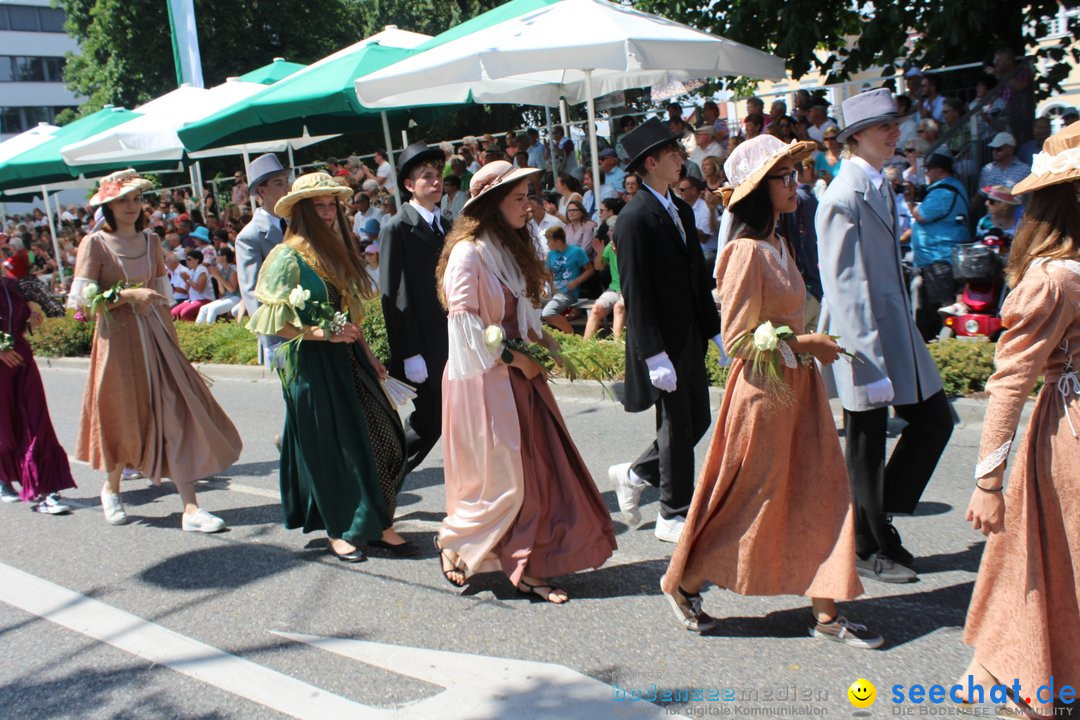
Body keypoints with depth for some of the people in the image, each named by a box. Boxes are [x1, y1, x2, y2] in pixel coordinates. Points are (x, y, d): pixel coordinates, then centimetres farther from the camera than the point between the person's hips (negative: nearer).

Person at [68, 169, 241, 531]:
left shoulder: (149, 241, 9)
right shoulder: (94, 244, -4)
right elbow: (82, 298, -12)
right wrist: (129, 295, -22)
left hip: (156, 336, 3)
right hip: (118, 338, -3)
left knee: (176, 414, -5)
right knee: (124, 418, 9)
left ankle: (190, 508, -5)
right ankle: (112, 489, 39)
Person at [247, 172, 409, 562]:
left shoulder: (338, 252, 13)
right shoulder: (287, 257, -9)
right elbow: (275, 322, -12)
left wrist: (368, 354, 13)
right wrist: (322, 333, -18)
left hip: (347, 357, 7)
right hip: (310, 364, -6)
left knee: (381, 438, 0)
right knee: (329, 448, 3)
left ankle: (376, 525, 10)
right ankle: (339, 530, 19)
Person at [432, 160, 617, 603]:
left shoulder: (509, 249, 12)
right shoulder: (468, 252, -14)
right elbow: (465, 321, -18)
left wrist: (544, 343, 3)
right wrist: (515, 358, -15)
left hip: (518, 374, 8)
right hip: (484, 378, -8)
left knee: (536, 471, 5)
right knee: (502, 479, -2)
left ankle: (524, 568, 13)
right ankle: (452, 541, 22)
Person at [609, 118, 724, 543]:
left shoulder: (682, 210, 11)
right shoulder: (635, 219, -16)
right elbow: (635, 293, -19)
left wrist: (716, 331, 13)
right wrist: (655, 356, -21)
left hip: (691, 339, 8)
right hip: (663, 344, -8)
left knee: (697, 419, 14)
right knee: (677, 427, 2)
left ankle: (635, 474, 32)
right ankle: (673, 516, 19)